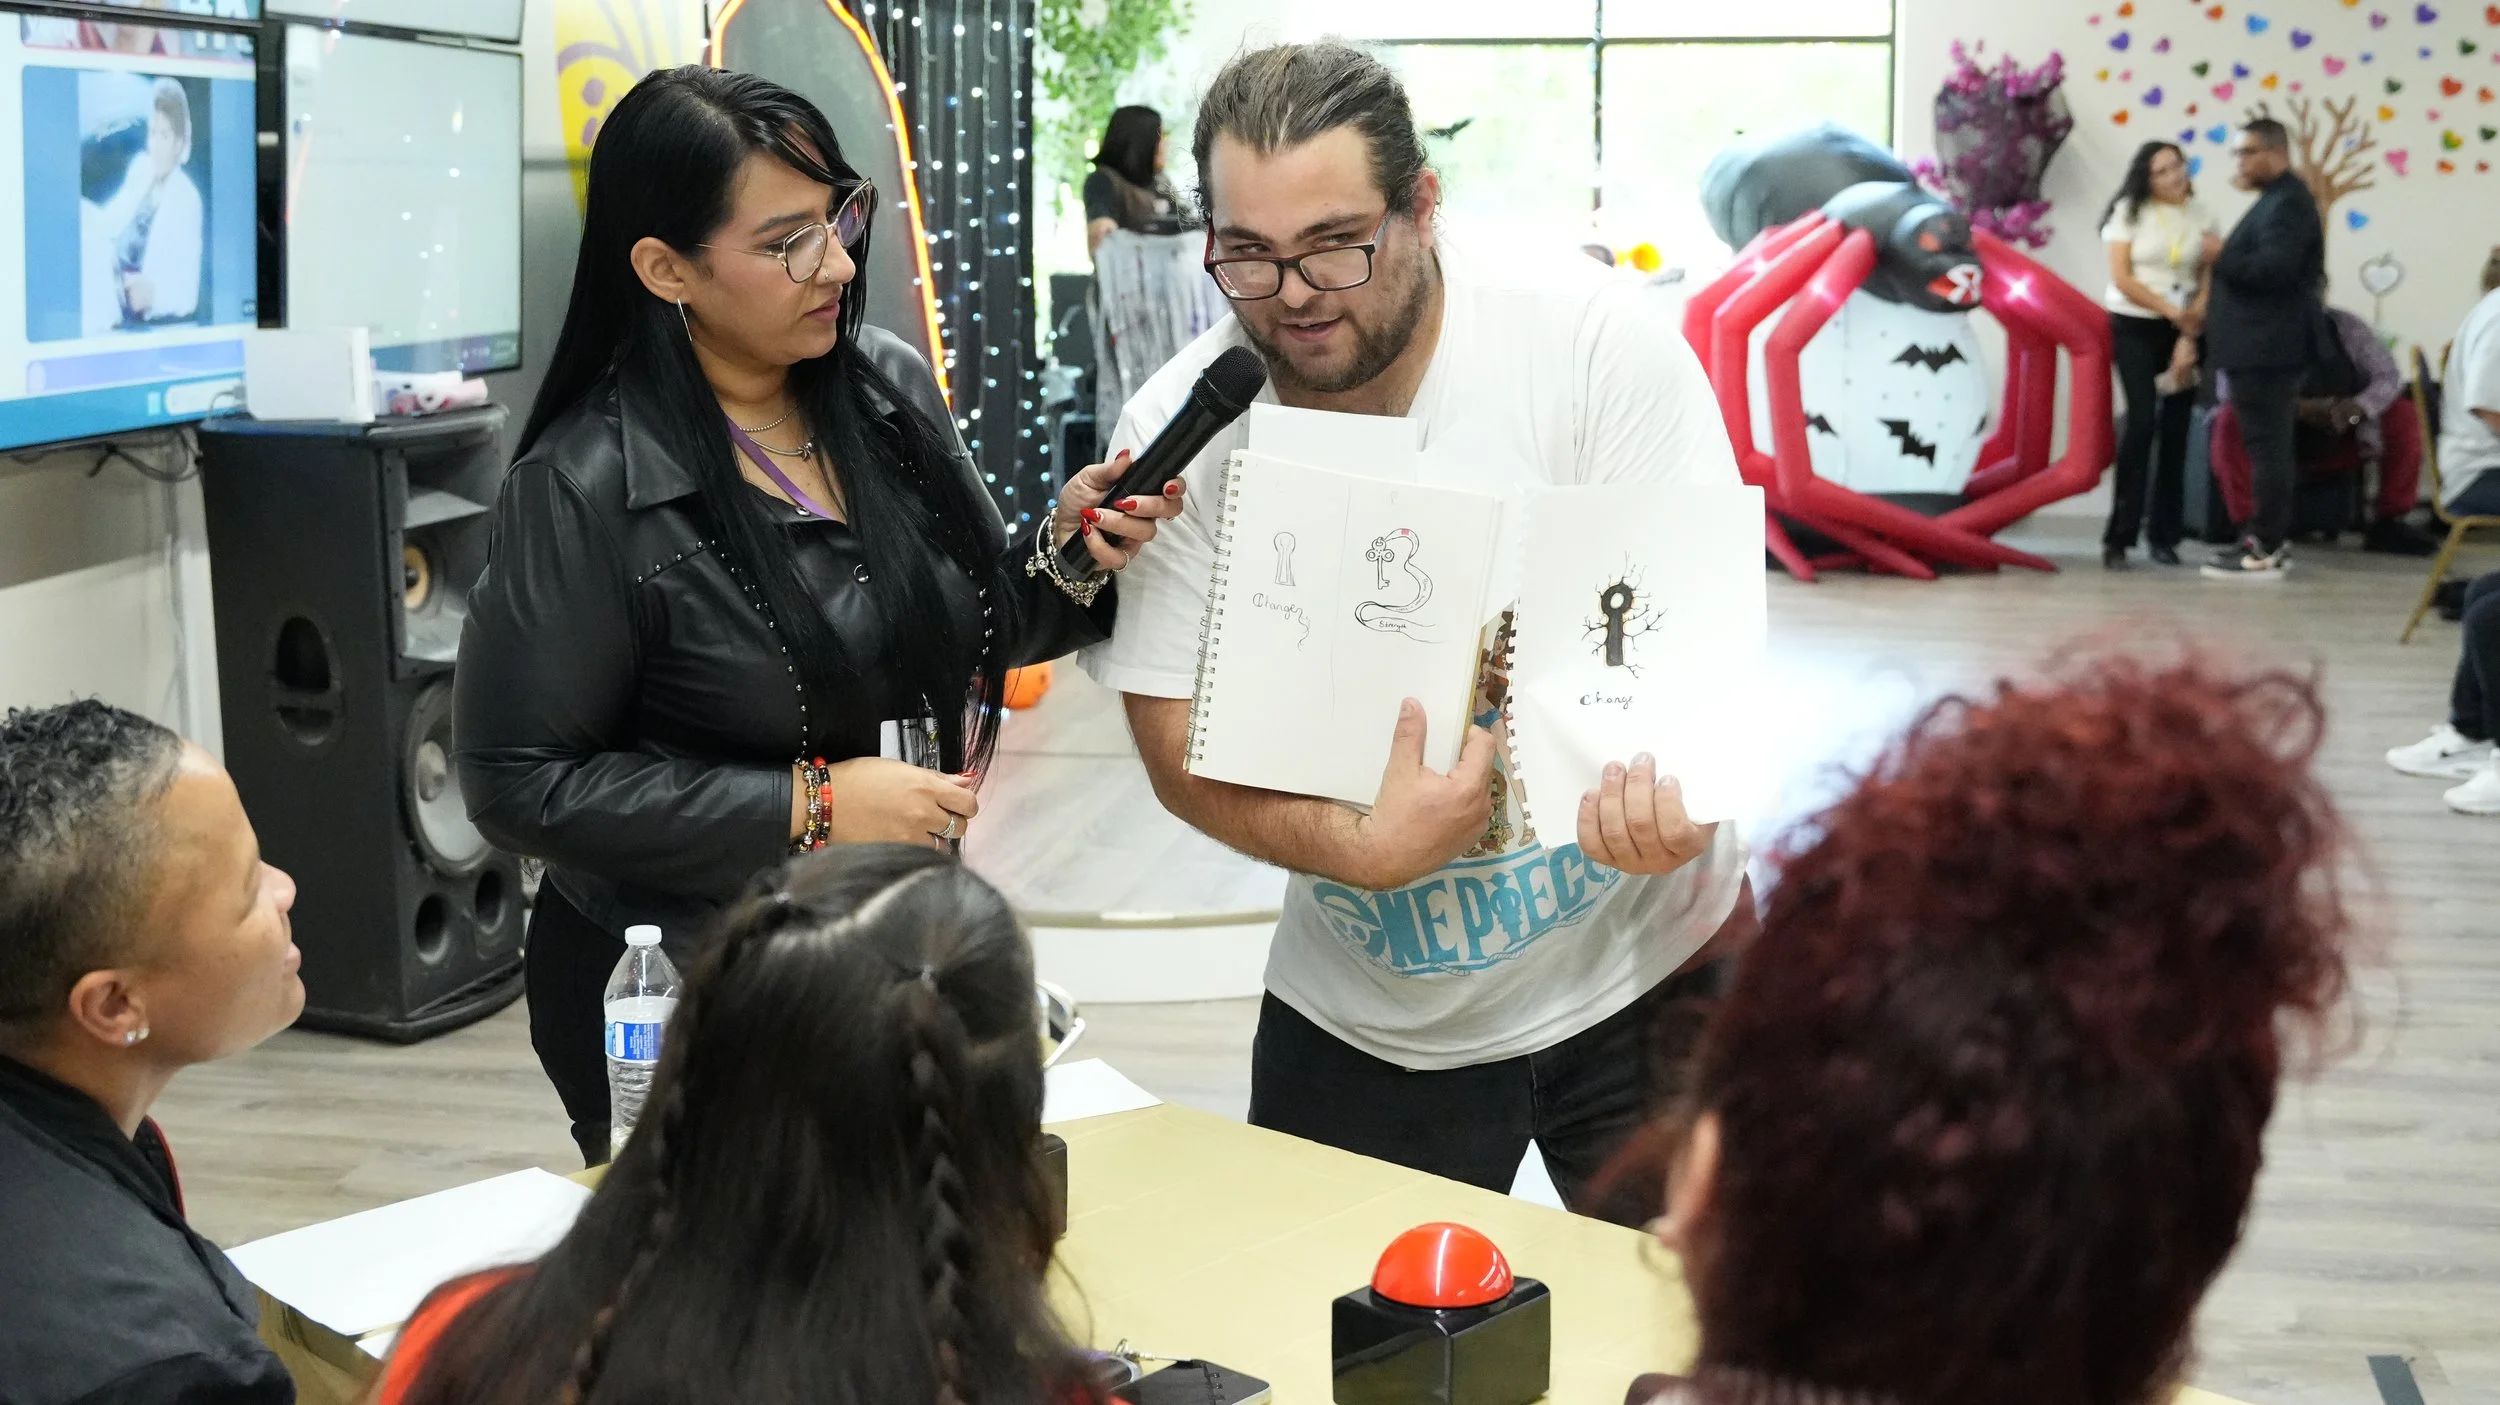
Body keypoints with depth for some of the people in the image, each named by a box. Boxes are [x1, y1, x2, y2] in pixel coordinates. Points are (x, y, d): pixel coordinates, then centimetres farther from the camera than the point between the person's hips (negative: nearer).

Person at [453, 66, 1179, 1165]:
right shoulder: (586, 488, -19)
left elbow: (966, 632, 11)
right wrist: (808, 807, -21)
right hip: (676, 999, -5)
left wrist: (1063, 557, -11)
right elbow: (522, 784, -17)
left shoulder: (893, 387, -2)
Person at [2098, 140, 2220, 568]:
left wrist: (2189, 337, -11)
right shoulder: (2130, 212, -1)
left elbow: (2208, 286, 1)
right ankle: (2119, 536, -13)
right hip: (2135, 328, -3)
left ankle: (2164, 535, 8)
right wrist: (2173, 312, -13)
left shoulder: (2202, 219, 5)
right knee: (2142, 422, -15)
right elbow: (2121, 278, -7)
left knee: (2176, 429, 1)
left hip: (2183, 332, 3)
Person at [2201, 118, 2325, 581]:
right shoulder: (2277, 199, 19)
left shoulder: (2287, 201, -14)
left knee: (2266, 446, -9)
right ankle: (2271, 538, 18)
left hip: (2265, 348, -11)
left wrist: (2221, 257, -14)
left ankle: (2265, 551, -8)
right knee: (2270, 446, 13)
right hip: (2261, 346, 11)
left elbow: (2273, 268, -24)